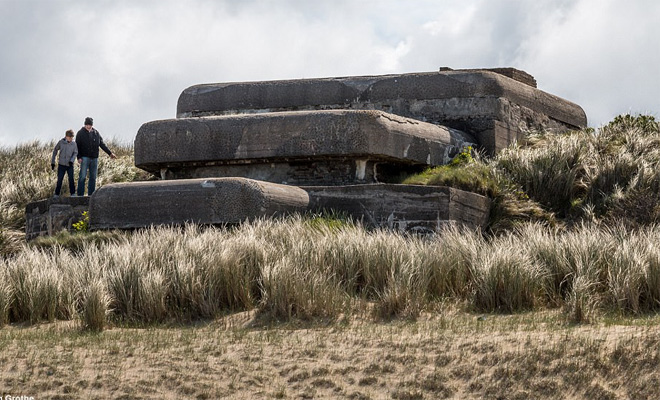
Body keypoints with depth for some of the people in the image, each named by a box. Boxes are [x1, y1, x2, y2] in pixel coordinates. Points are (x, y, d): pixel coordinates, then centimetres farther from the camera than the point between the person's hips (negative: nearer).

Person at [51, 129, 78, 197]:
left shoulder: (74, 144, -2)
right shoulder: (61, 142, -3)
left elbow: (75, 153, 2)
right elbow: (55, 151, 7)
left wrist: (71, 160, -17)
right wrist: (52, 162, 7)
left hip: (70, 165, 0)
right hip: (61, 164, 0)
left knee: (71, 179, -8)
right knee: (59, 180, 2)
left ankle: (73, 194, 1)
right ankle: (56, 195, 11)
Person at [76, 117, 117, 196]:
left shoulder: (96, 133, 12)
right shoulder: (81, 133, 1)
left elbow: (102, 144, 16)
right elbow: (77, 146, -2)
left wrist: (110, 153, 11)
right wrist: (79, 157, -12)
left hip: (94, 158, 4)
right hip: (85, 157, -4)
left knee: (93, 177, 5)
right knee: (82, 177, -9)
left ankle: (91, 194, 10)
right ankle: (80, 194, -8)